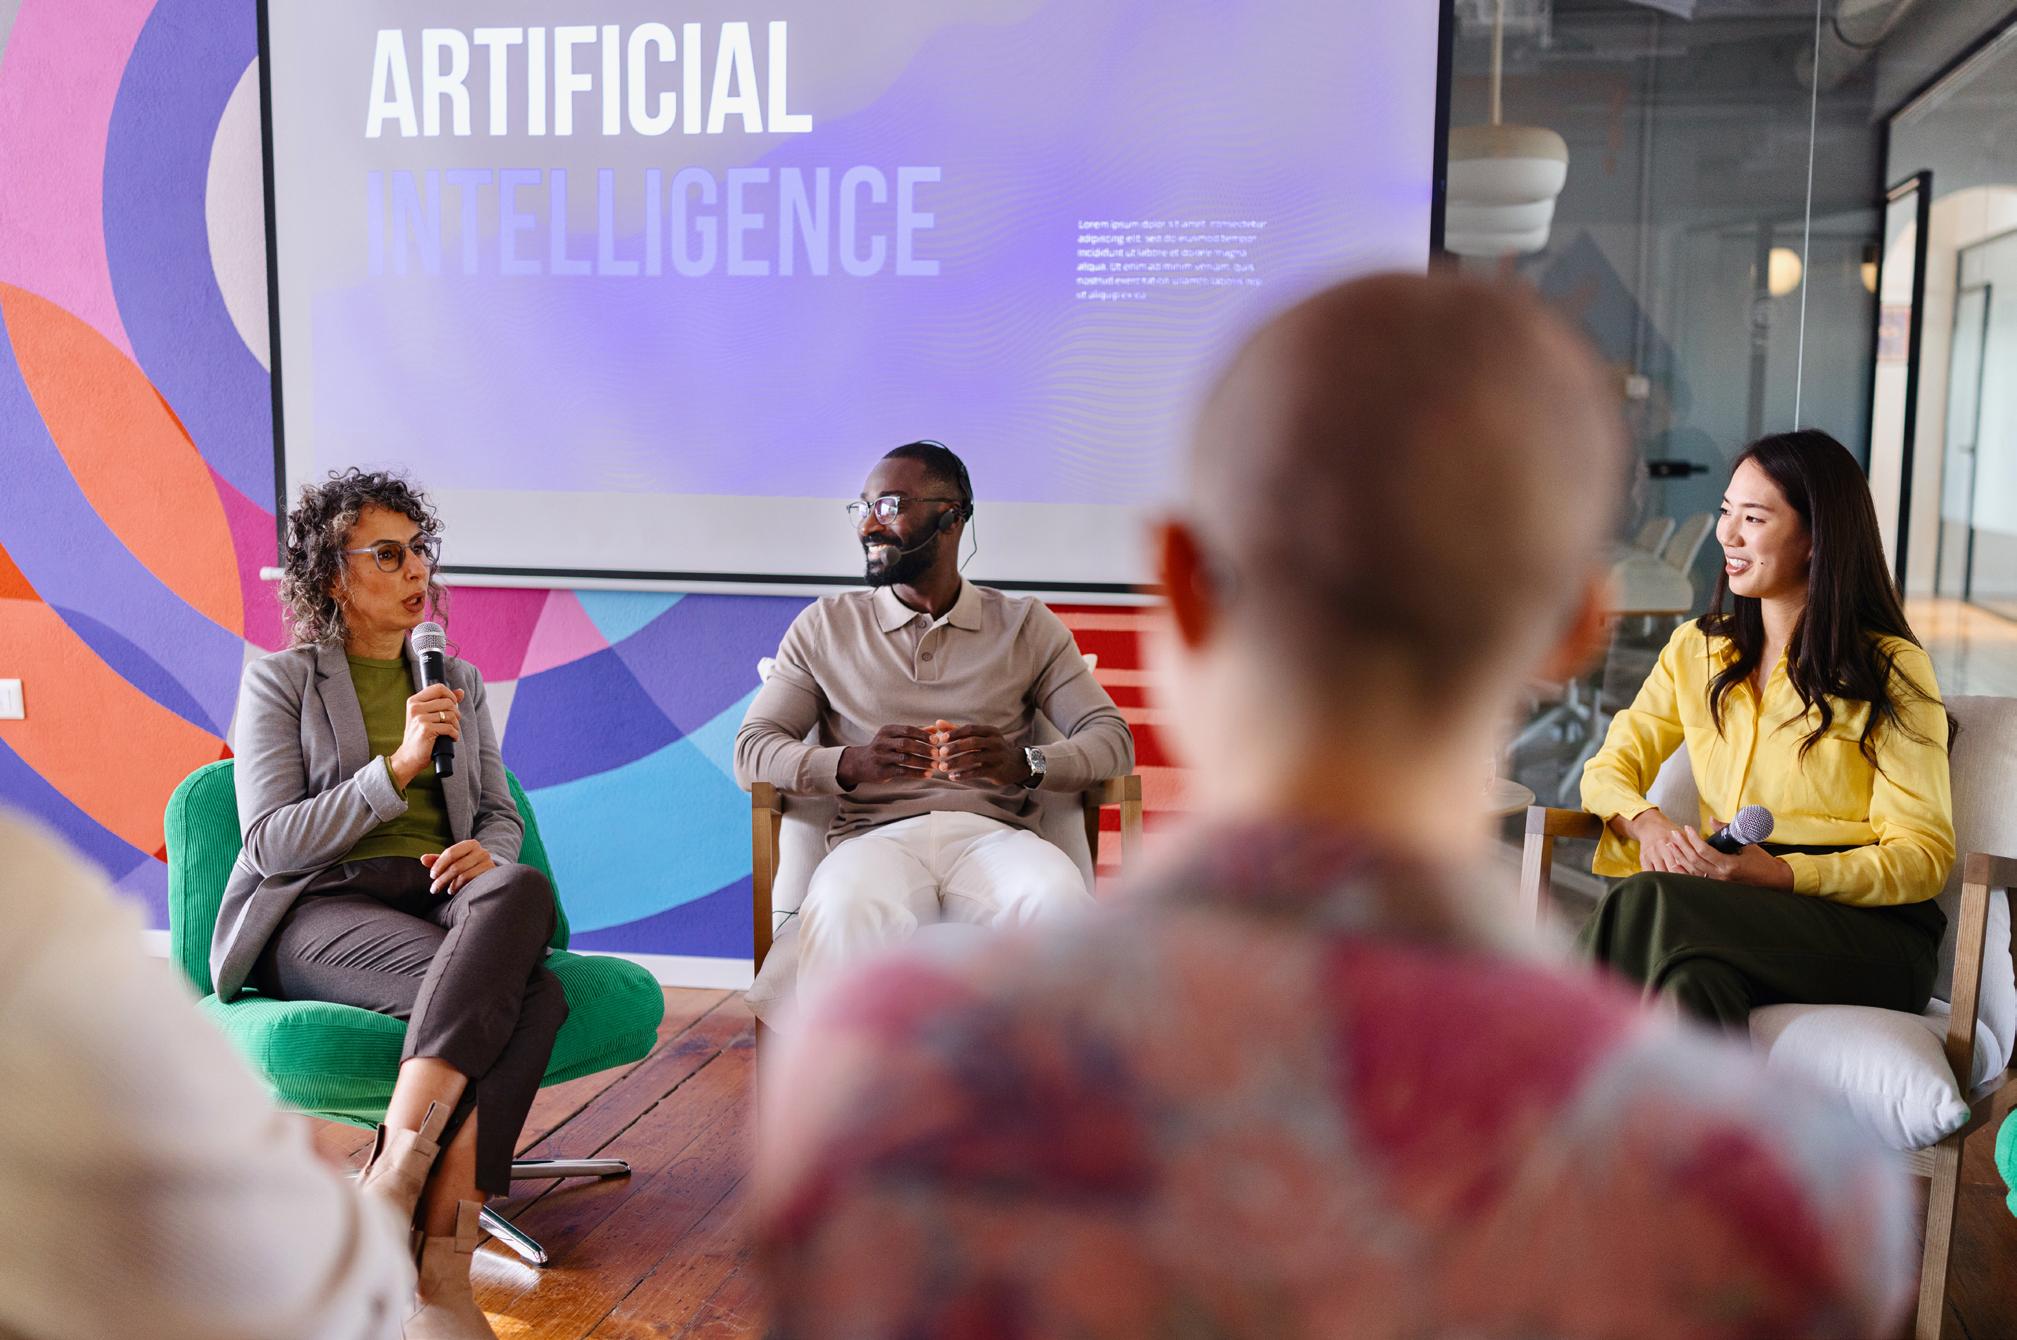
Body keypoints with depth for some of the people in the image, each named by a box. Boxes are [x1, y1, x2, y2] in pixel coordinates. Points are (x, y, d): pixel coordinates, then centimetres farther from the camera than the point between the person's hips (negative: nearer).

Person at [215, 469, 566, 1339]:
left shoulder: (459, 681, 21)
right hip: (317, 910, -4)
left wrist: (489, 854, -5)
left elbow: (501, 815, 21)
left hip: (436, 897, 4)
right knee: (522, 991, -34)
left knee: (523, 890, -36)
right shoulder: (279, 681, 6)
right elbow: (272, 844, -4)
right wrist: (398, 766, -14)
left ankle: (394, 1178, -41)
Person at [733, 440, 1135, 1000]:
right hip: (876, 834, 0)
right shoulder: (825, 626, 19)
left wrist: (1024, 763, -15)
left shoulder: (1026, 624, 18)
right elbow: (752, 749, 9)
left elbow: (1113, 738, 9)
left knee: (1059, 904, -36)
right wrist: (851, 763, -13)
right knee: (846, 915, -38)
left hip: (993, 832, 0)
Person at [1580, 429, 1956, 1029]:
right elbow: (1609, 768, 13)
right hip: (1735, 908, 4)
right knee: (1694, 978, -37)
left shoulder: (1891, 669, 1)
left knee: (1644, 900, -33)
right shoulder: (1696, 649, 17)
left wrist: (1782, 874, -19)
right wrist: (1645, 822, -12)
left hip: (1869, 931, -3)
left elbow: (1923, 854, -2)